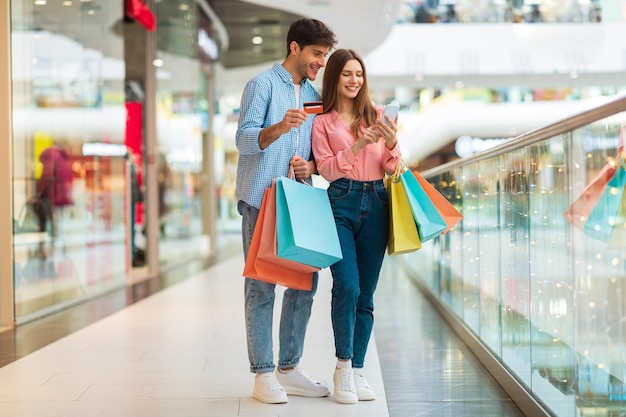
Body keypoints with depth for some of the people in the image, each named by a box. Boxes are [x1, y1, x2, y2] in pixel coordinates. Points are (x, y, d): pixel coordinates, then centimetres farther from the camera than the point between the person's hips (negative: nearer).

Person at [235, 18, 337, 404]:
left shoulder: (314, 95, 17)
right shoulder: (263, 84, -3)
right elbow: (244, 140, -12)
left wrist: (310, 165, -4)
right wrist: (278, 129, -32)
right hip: (262, 201, -7)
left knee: (304, 283, 6)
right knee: (262, 287, -3)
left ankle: (289, 369, 15)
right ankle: (264, 375, 1)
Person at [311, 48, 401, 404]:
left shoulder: (377, 115, 11)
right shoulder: (322, 121, 7)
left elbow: (393, 168, 7)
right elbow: (327, 169, -3)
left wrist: (391, 142, -14)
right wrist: (359, 144, -15)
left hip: (376, 204, 2)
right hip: (341, 204, -2)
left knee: (366, 293, 5)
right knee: (347, 287, -15)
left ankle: (358, 371, 14)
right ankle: (343, 368, 0)